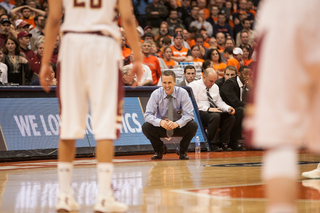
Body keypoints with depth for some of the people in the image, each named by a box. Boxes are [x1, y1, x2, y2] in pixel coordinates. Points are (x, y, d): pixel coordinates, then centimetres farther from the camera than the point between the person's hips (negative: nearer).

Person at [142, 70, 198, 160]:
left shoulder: (182, 93, -14)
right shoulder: (156, 94, -13)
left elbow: (189, 114, -19)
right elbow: (148, 115, -17)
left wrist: (177, 123, -38)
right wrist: (160, 122, -38)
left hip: (179, 127, 0)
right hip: (161, 127, 1)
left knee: (193, 125, -30)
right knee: (146, 127, -28)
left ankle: (182, 151, -3)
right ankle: (160, 149, 2)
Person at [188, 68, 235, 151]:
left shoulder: (215, 87, 20)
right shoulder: (194, 85, -4)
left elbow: (219, 102, 19)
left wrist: (228, 108, -3)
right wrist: (208, 109, -24)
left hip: (215, 111, 7)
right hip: (199, 113, -7)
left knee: (231, 117, -17)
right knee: (215, 116, -37)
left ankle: (222, 143, -14)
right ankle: (213, 144, -27)